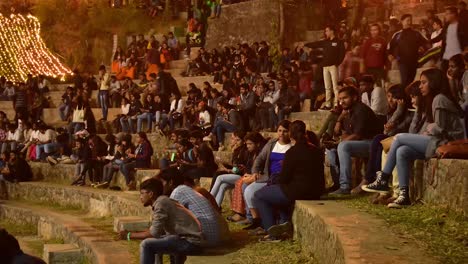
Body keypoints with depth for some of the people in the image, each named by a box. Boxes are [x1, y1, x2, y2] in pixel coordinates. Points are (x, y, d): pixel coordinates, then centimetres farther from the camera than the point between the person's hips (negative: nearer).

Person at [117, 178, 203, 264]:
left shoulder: (161, 203, -12)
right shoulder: (165, 201, 16)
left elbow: (154, 233, -16)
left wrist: (129, 235, -7)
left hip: (191, 242, -10)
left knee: (146, 245, -14)